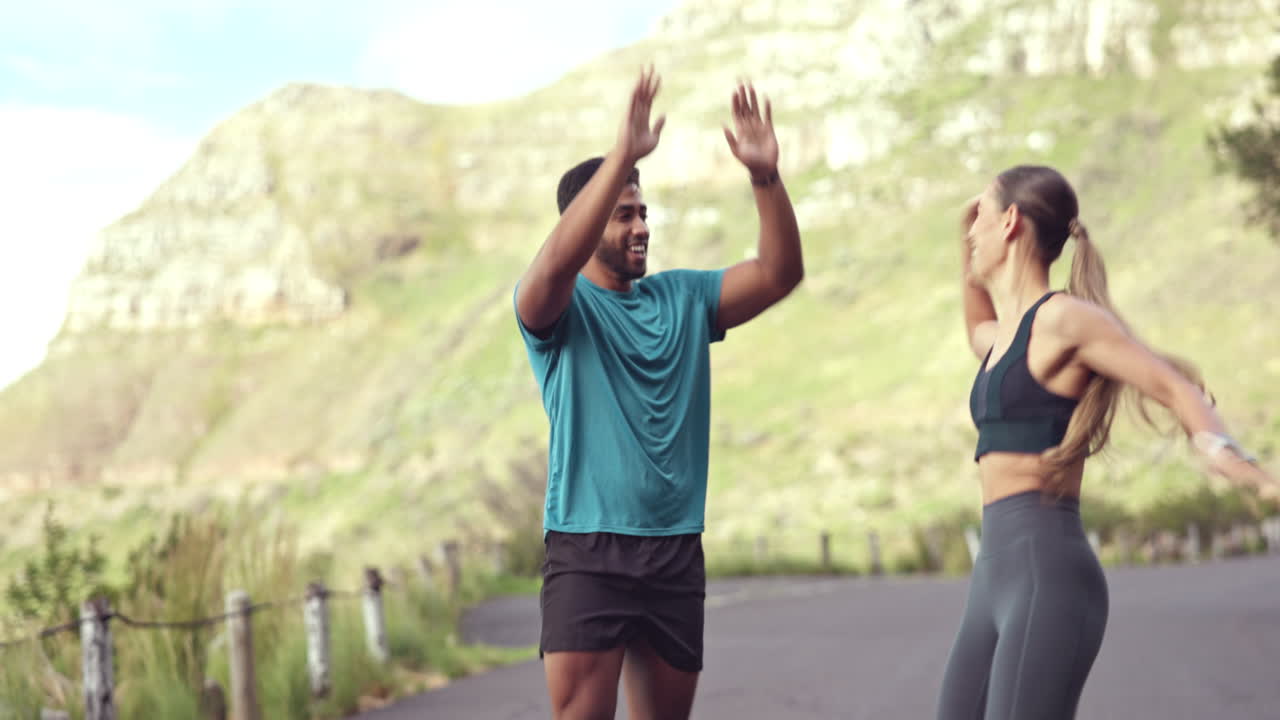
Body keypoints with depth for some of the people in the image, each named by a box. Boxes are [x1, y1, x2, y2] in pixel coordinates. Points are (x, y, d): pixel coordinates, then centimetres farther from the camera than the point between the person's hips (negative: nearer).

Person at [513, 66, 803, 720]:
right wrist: (623, 156, -33)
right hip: (587, 549, -5)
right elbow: (559, 260, -25)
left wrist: (765, 176, -12)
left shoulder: (682, 298, 13)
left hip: (676, 550, 5)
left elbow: (779, 274, 4)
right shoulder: (556, 304, -2)